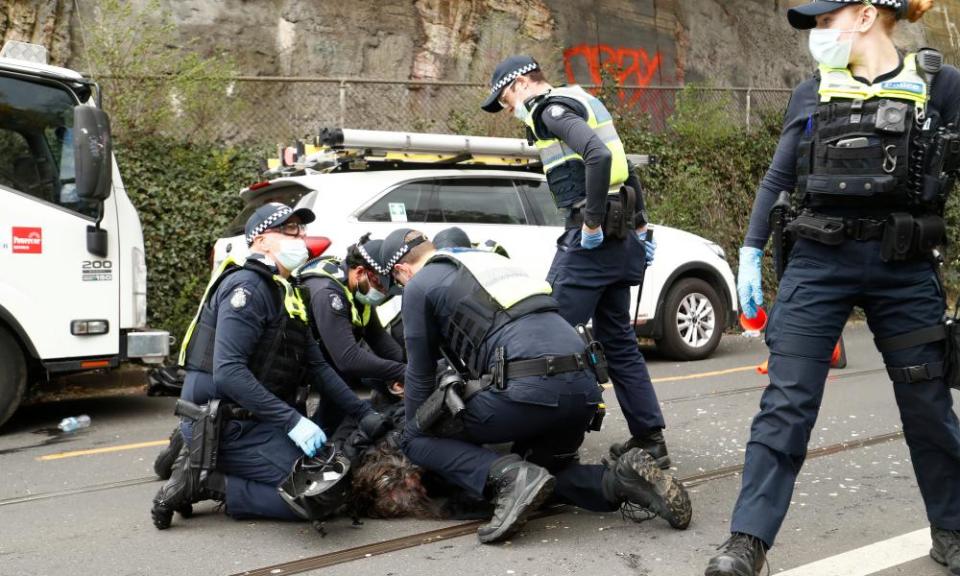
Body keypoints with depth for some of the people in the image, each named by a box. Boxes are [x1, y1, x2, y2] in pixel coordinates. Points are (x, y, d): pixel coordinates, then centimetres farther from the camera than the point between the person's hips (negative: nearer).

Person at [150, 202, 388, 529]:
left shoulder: (284, 294, 17)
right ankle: (205, 483, -8)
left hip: (251, 421, 9)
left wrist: (364, 415, 6)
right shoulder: (247, 286, -14)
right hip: (227, 425, -9)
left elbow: (317, 367, 15)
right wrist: (293, 421, -25)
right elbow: (228, 372, -24)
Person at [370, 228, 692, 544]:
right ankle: (621, 479, 2)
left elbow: (420, 373, 14)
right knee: (544, 469, 30)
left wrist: (410, 433, 28)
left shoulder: (420, 285, 9)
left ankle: (509, 478, -12)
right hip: (585, 387, 7)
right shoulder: (489, 259, 30)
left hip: (529, 387, -7)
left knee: (418, 439, 11)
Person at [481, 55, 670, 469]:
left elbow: (598, 155, -24)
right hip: (621, 235, 10)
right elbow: (623, 166, 23)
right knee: (618, 341, 13)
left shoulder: (551, 108, -7)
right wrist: (639, 224, 22)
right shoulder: (584, 103, 22)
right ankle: (650, 439, 17)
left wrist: (591, 222, -20)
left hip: (591, 238, -10)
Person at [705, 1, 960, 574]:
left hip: (905, 267, -1)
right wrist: (750, 256, 8)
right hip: (818, 262, 1)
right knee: (786, 404, -4)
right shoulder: (811, 95, 8)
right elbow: (776, 180, 12)